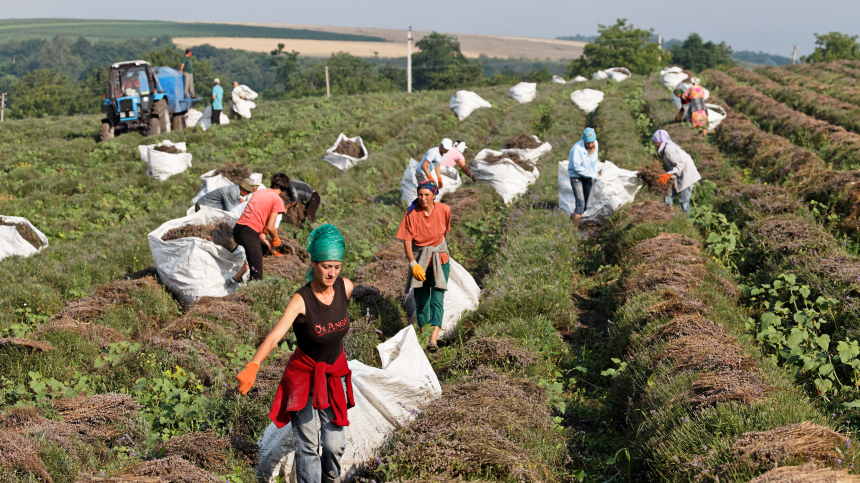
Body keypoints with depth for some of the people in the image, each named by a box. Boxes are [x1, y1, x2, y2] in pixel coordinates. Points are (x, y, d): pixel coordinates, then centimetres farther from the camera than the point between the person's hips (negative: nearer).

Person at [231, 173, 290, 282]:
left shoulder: (258, 192, 20)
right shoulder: (277, 199, -3)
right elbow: (270, 227, -10)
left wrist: (263, 239, 28)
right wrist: (275, 240, 10)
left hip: (237, 229, 8)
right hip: (249, 233, -8)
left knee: (264, 248, 32)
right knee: (257, 276, -5)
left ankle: (237, 276, 28)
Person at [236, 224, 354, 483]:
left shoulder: (346, 287, -11)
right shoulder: (301, 299, -24)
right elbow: (275, 335, -37)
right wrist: (252, 367, -51)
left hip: (335, 374, 4)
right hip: (304, 375, -4)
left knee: (335, 442, 8)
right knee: (308, 444, -2)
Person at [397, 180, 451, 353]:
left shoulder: (444, 210, -8)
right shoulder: (412, 213, -13)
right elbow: (407, 241, -12)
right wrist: (413, 264, -20)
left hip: (439, 258, 0)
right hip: (419, 259, 0)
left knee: (437, 298, -13)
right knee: (421, 298, 8)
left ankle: (433, 338, -24)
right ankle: (422, 333, 24)